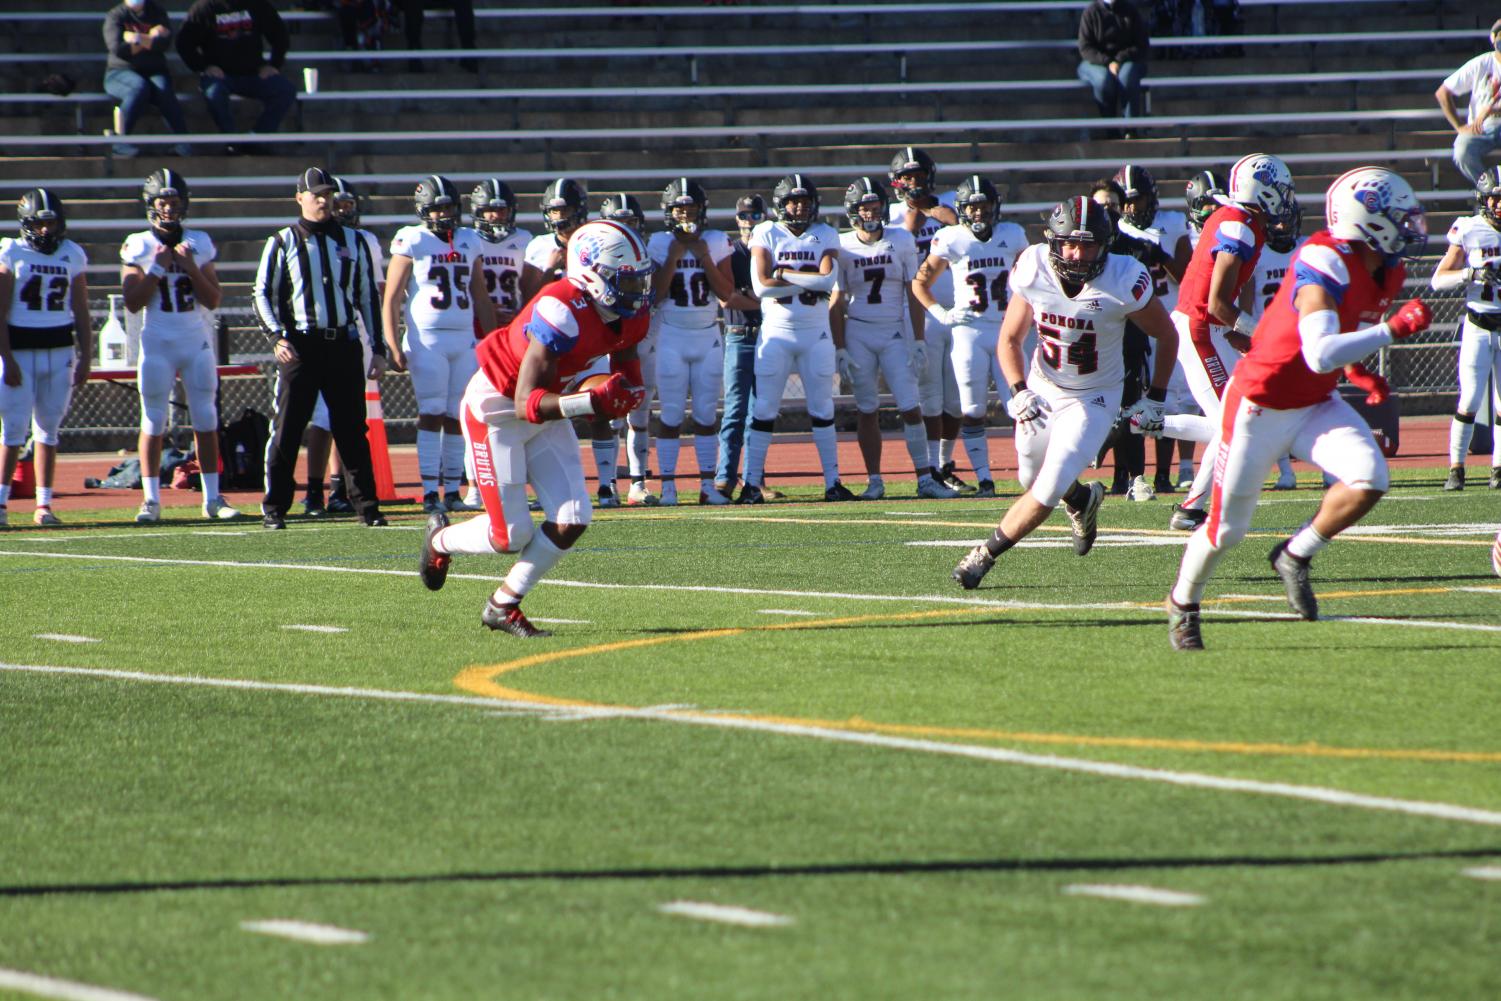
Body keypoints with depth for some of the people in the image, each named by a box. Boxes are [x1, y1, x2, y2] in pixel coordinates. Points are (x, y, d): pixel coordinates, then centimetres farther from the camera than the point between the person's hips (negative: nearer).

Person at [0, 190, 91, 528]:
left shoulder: (72, 256, 8)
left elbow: (81, 312, 13)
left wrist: (84, 357, 7)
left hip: (59, 352, 4)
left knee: (48, 430, 5)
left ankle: (44, 505, 9)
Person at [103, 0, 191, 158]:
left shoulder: (157, 13, 8)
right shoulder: (115, 16, 1)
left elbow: (163, 44, -8)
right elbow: (118, 49, -14)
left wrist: (136, 38, -11)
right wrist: (150, 39, -8)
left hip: (154, 72, 2)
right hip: (121, 72, -2)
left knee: (163, 90, -32)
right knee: (140, 87, -36)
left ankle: (183, 142, -32)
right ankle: (121, 142, -31)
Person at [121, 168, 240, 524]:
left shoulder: (199, 244, 6)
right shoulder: (138, 246, -1)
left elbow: (213, 300, 3)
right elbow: (133, 302, -7)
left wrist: (190, 267, -10)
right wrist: (159, 267, -14)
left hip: (197, 341, 2)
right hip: (157, 343, -2)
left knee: (206, 419, 2)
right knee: (153, 421, -2)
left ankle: (212, 498, 7)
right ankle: (151, 500, 4)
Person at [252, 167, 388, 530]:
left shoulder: (353, 242, 12)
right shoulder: (283, 243, 3)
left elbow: (368, 297, 15)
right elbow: (262, 295, 2)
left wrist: (378, 349, 10)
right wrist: (276, 337, -12)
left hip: (344, 344, 3)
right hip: (301, 345, -2)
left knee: (353, 431, 5)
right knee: (287, 429, -2)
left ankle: (367, 505, 10)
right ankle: (274, 509, 3)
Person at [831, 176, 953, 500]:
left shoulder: (901, 241, 1)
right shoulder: (842, 247, -1)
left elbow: (913, 296, 4)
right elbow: (836, 303, 2)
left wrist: (919, 341, -1)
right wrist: (839, 349, -4)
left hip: (895, 333, 0)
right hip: (857, 333, 0)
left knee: (910, 407, -6)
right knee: (867, 410, 4)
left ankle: (925, 478, -2)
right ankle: (874, 481, 10)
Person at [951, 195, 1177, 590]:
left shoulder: (1124, 281, -25)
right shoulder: (1034, 271, -17)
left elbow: (1167, 336, -7)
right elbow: (1010, 340, -3)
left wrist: (1155, 398, -4)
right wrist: (1019, 392, -18)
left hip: (1093, 400, -4)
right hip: (1044, 390, 4)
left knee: (1048, 490, -14)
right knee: (1032, 480, 18)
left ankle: (985, 555, 0)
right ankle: (1083, 499, 50)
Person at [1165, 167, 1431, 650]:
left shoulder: (1387, 273, -2)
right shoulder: (1326, 264, -30)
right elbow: (1320, 355, -42)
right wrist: (1394, 329, -41)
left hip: (1316, 405, 7)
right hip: (1260, 407, -7)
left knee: (1368, 480, -18)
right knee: (1227, 529, 5)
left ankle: (1295, 556, 5)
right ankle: (1183, 603, 34)